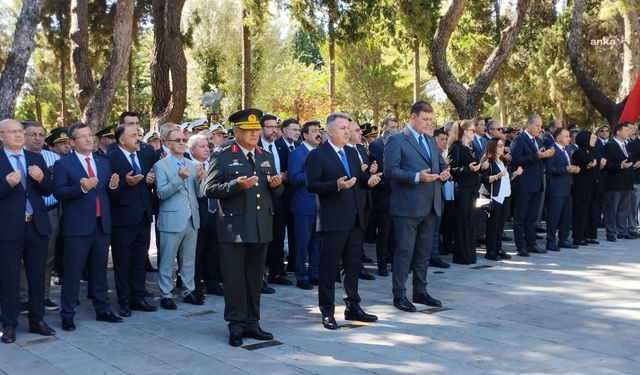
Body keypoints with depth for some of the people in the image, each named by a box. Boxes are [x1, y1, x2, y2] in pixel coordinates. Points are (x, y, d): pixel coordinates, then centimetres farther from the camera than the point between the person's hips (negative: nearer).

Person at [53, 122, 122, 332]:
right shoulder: (63, 164, -2)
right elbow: (58, 193, -12)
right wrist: (81, 187, -25)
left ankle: (102, 310, 22)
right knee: (72, 272, -1)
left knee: (99, 270, 13)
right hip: (77, 226, -5)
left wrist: (113, 185, -8)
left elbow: (110, 194, 14)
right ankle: (67, 315, 8)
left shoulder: (103, 163, 14)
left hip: (102, 224, 5)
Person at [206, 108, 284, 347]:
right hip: (234, 227, -5)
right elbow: (210, 190, -8)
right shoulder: (223, 157, -2)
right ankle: (236, 325, 11)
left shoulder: (267, 157, 15)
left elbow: (277, 192, 19)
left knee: (255, 278, 11)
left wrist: (276, 185, -5)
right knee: (234, 278, 1)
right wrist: (236, 185, -22)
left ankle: (252, 323, 21)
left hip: (261, 227, 5)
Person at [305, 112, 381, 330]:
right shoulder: (317, 155, -7)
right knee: (329, 267, 1)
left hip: (355, 219, 7)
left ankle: (353, 307, 25)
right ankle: (327, 312, 10)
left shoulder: (352, 153, 15)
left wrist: (368, 180, -4)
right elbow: (311, 185, -13)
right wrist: (336, 185, -25)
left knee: (353, 265, 14)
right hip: (333, 220, -7)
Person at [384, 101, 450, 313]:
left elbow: (440, 163, 26)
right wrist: (417, 177, -24)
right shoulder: (397, 141, -7)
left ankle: (420, 291, 25)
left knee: (424, 251, 14)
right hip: (407, 206, -8)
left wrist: (444, 172, 3)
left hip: (430, 206, 8)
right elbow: (390, 170, -15)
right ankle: (399, 295, 6)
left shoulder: (431, 141, 17)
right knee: (404, 251, -3)